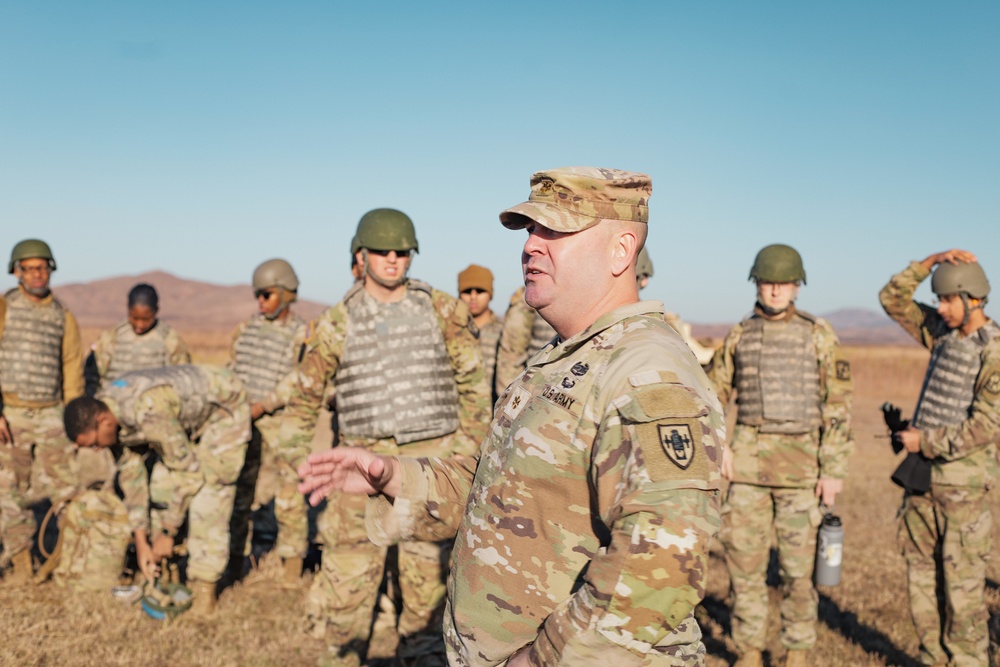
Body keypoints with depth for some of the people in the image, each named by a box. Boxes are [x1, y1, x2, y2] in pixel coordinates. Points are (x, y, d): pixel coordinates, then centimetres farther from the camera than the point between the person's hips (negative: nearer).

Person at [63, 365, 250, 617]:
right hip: (191, 415, 8)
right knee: (163, 485, -1)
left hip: (225, 409, -8)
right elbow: (130, 474, -4)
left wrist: (167, 533, -19)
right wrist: (141, 541, -4)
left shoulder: (150, 414, -39)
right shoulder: (101, 414, -13)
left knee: (207, 496, -14)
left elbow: (188, 471, -29)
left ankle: (203, 589, -6)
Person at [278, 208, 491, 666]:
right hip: (365, 458, 0)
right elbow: (307, 391, 15)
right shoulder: (337, 323, 4)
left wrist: (469, 448, 0)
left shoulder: (442, 311, 2)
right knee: (347, 577, 0)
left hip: (432, 459, 0)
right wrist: (294, 453, 13)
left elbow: (473, 383, 4)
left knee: (429, 575, 8)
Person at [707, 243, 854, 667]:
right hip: (747, 464, 2)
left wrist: (834, 471, -8)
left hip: (800, 466, -2)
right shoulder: (738, 337, 7)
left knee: (798, 567, 2)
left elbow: (838, 409, -2)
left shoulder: (819, 336, -1)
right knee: (743, 560, 4)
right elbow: (712, 398, 14)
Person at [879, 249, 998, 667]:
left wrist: (926, 441, -15)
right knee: (921, 574, 11)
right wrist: (932, 260, -1)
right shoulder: (944, 332, 8)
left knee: (962, 583, 0)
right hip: (921, 475, 7)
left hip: (964, 482, -7)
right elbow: (892, 300, 10)